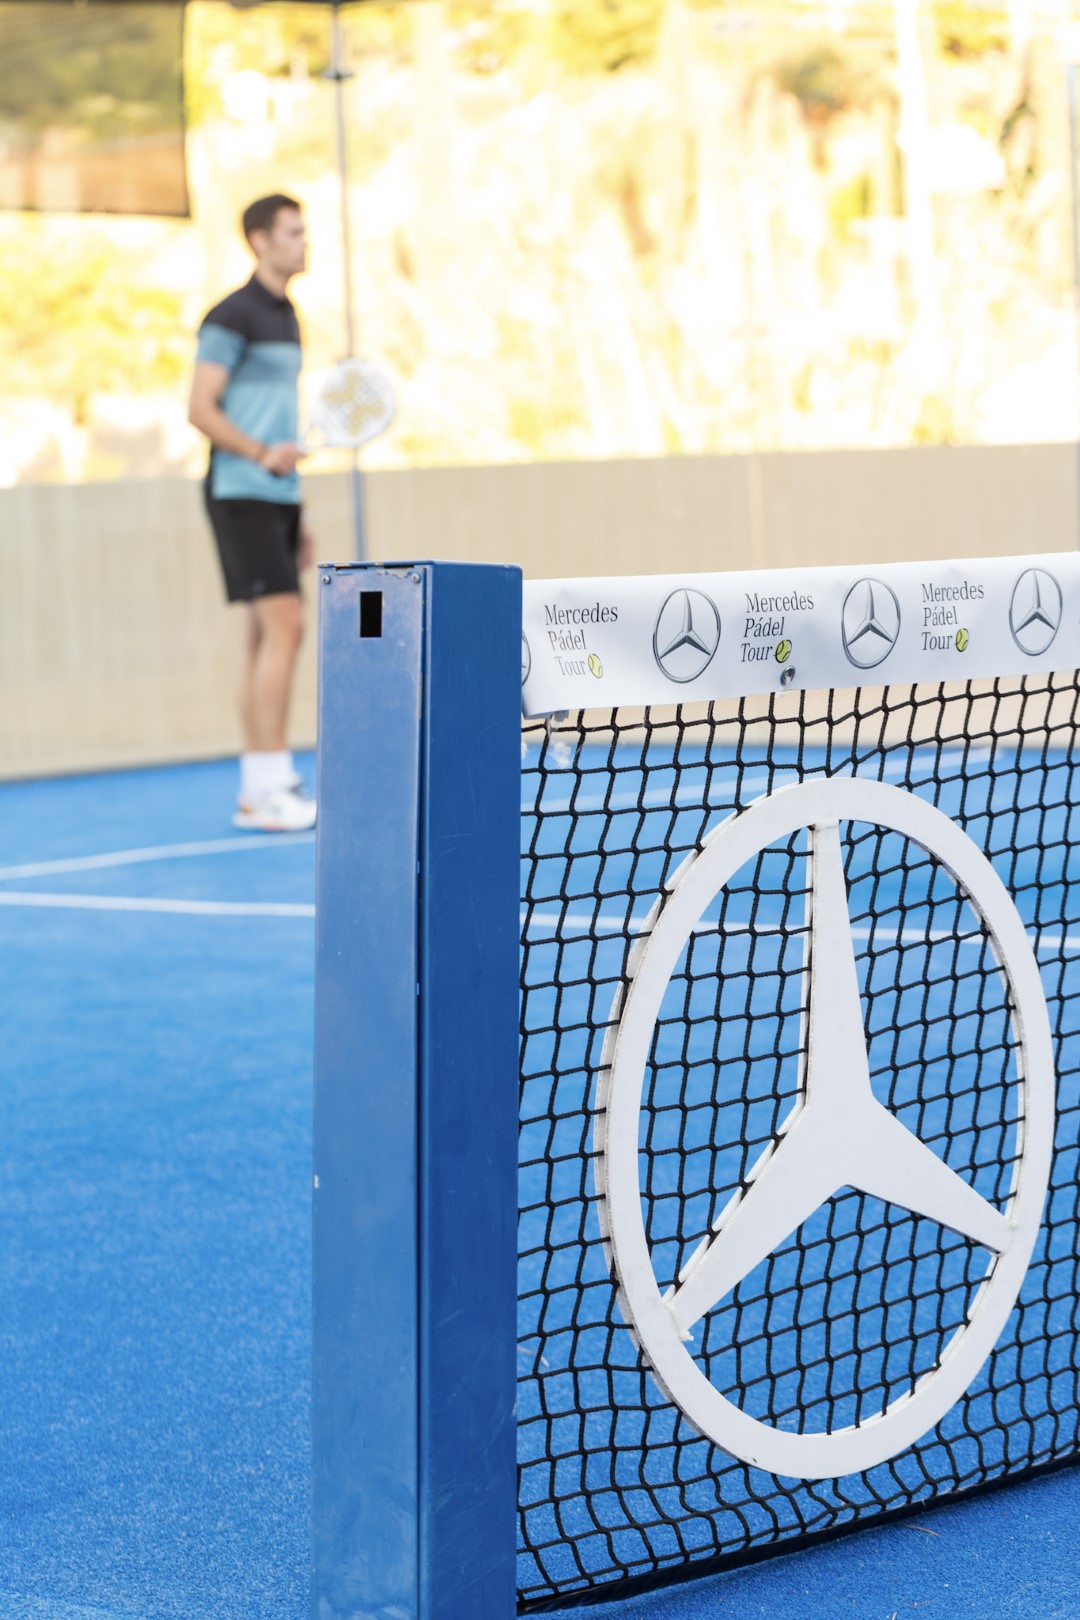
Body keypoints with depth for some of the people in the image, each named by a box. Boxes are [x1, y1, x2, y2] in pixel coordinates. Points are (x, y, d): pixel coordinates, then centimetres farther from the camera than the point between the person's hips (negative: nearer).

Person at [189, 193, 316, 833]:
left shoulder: (286, 317, 18)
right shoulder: (233, 316, -8)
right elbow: (201, 409, -13)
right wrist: (263, 455, -27)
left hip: (277, 496, 9)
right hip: (242, 494, -9)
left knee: (269, 635, 7)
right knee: (283, 624, -15)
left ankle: (257, 792, 9)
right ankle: (273, 784, -14)